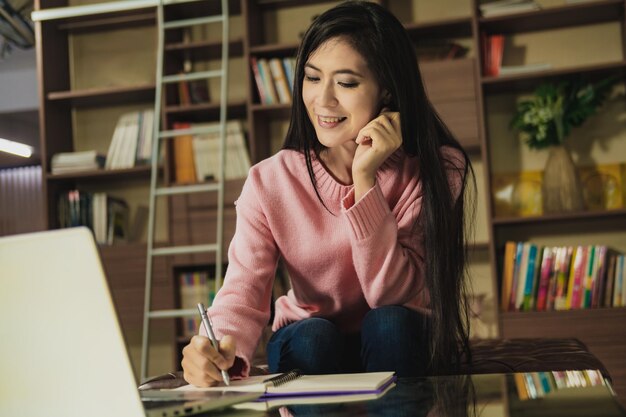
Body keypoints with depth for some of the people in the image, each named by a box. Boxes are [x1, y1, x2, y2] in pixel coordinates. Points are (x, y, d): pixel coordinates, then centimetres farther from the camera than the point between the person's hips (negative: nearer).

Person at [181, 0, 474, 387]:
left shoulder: (436, 170, -17)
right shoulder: (270, 181, -14)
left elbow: (391, 295, -24)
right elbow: (243, 292, -23)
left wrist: (365, 179, -32)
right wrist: (222, 348, -46)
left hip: (400, 344, 0)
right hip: (310, 349, 1)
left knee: (389, 323, -31)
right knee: (310, 337, -31)